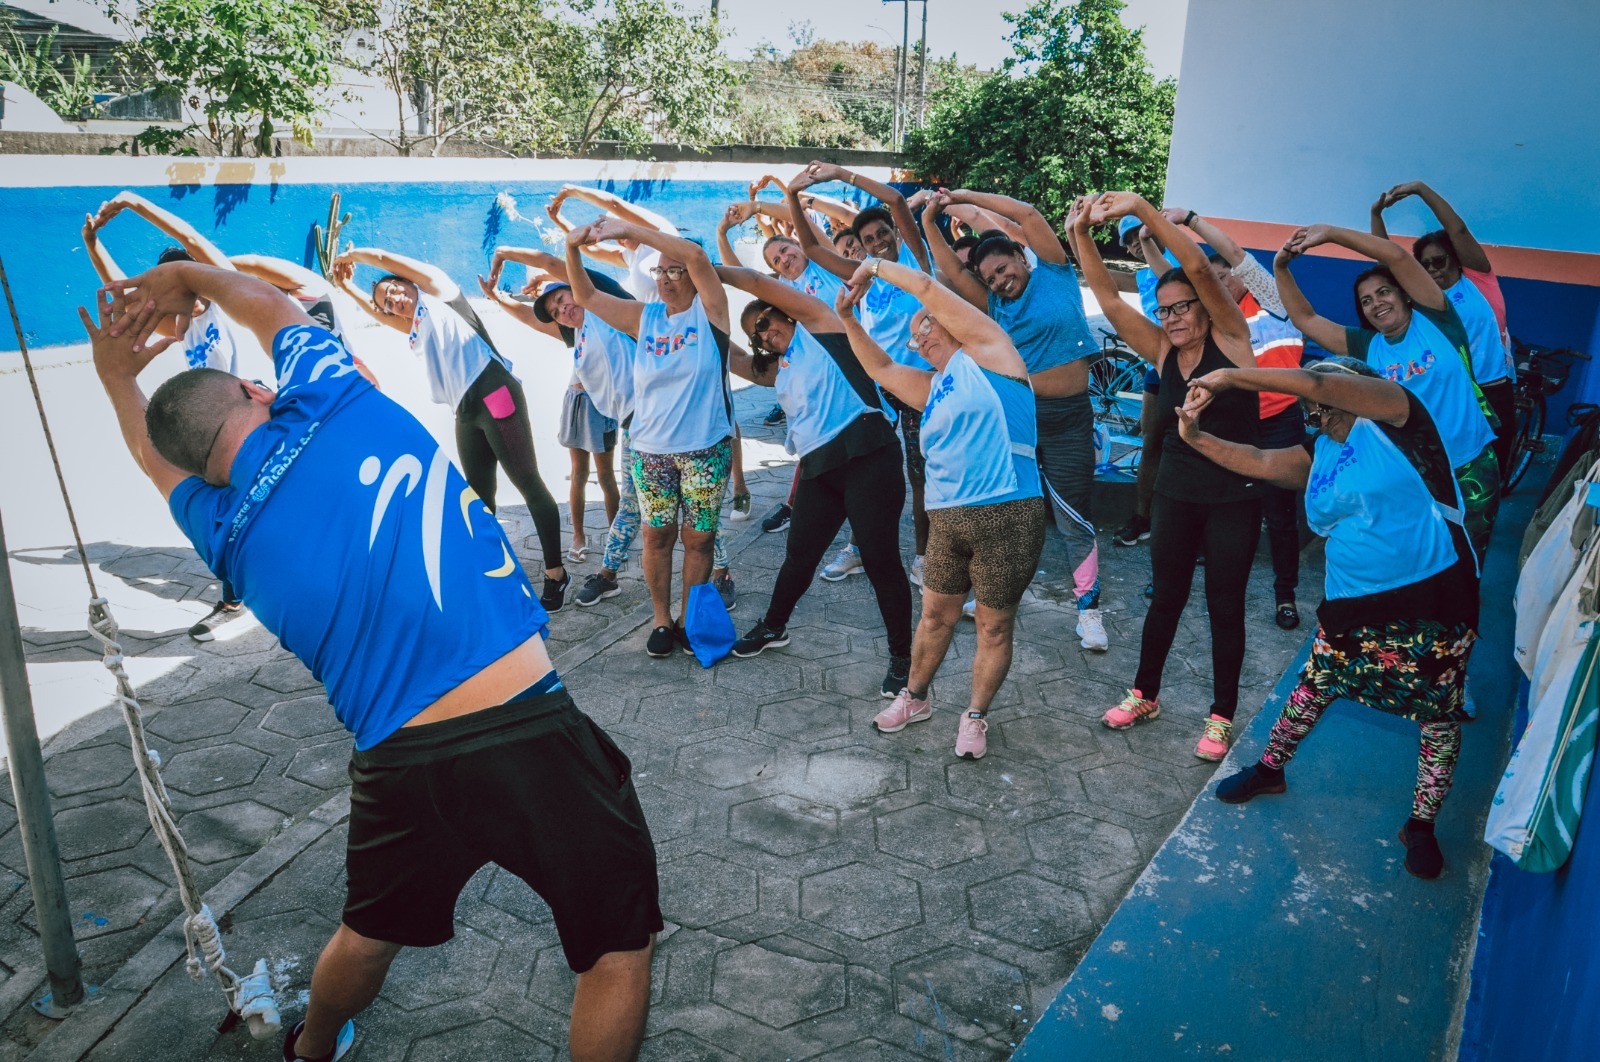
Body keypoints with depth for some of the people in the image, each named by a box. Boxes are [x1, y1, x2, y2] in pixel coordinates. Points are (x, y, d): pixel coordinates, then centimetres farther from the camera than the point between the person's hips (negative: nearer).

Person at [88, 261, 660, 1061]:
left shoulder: (223, 531, 7)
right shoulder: (329, 404, -4)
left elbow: (163, 459, 32)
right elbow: (268, 304, 19)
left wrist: (116, 377, 43)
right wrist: (184, 274, 33)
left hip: (397, 768, 5)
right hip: (529, 738, -4)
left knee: (370, 931, 34)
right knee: (620, 947, 16)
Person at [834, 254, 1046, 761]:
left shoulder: (985, 352, 1)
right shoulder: (932, 388, 19)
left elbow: (926, 286, 0)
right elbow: (881, 369, 26)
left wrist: (875, 267, 12)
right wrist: (849, 318, 16)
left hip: (1006, 515, -7)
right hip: (946, 519, 7)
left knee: (994, 626, 7)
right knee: (935, 615, 17)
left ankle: (976, 716, 23)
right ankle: (915, 697, 36)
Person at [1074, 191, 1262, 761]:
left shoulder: (1231, 337, -8)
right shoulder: (1161, 350, 2)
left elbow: (1199, 269, -22)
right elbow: (1108, 299, -7)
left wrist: (1143, 209, -28)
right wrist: (1082, 234, -19)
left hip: (1234, 496, -4)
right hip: (1176, 494, 4)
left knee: (1225, 606, 6)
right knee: (1165, 598, 14)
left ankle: (1221, 715, 20)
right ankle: (1145, 694, 30)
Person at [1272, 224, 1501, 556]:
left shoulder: (1434, 320, -4)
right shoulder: (1366, 346, 4)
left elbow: (1396, 257, -15)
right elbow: (1305, 320, 2)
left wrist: (1330, 232, -18)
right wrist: (1281, 267, -10)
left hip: (1470, 467, -3)